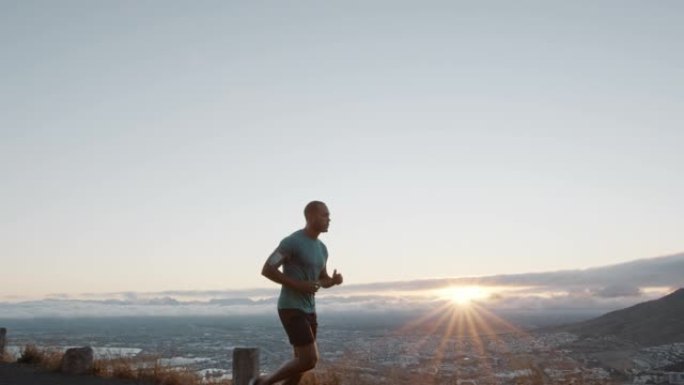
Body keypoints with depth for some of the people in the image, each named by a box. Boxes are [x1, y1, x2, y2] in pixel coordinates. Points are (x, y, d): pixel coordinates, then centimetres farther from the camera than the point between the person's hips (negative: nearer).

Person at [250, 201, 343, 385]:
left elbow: (323, 280, 22)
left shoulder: (321, 248, 12)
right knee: (310, 360, -14)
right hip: (291, 310, -9)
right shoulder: (292, 241, -15)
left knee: (303, 362, 9)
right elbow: (267, 270, -16)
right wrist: (299, 285, -20)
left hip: (308, 311, 9)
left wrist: (335, 280, -3)